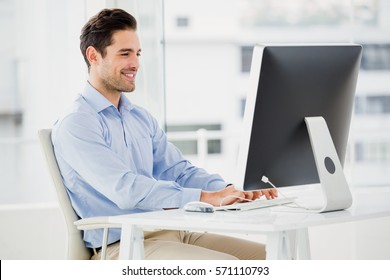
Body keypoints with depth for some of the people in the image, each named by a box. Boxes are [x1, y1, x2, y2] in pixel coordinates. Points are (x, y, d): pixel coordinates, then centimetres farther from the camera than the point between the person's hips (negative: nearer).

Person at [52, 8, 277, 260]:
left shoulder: (142, 118, 18)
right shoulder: (75, 126, -10)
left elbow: (179, 171, 14)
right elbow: (126, 190, -21)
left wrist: (233, 190, -6)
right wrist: (206, 197, -26)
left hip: (170, 231, 8)